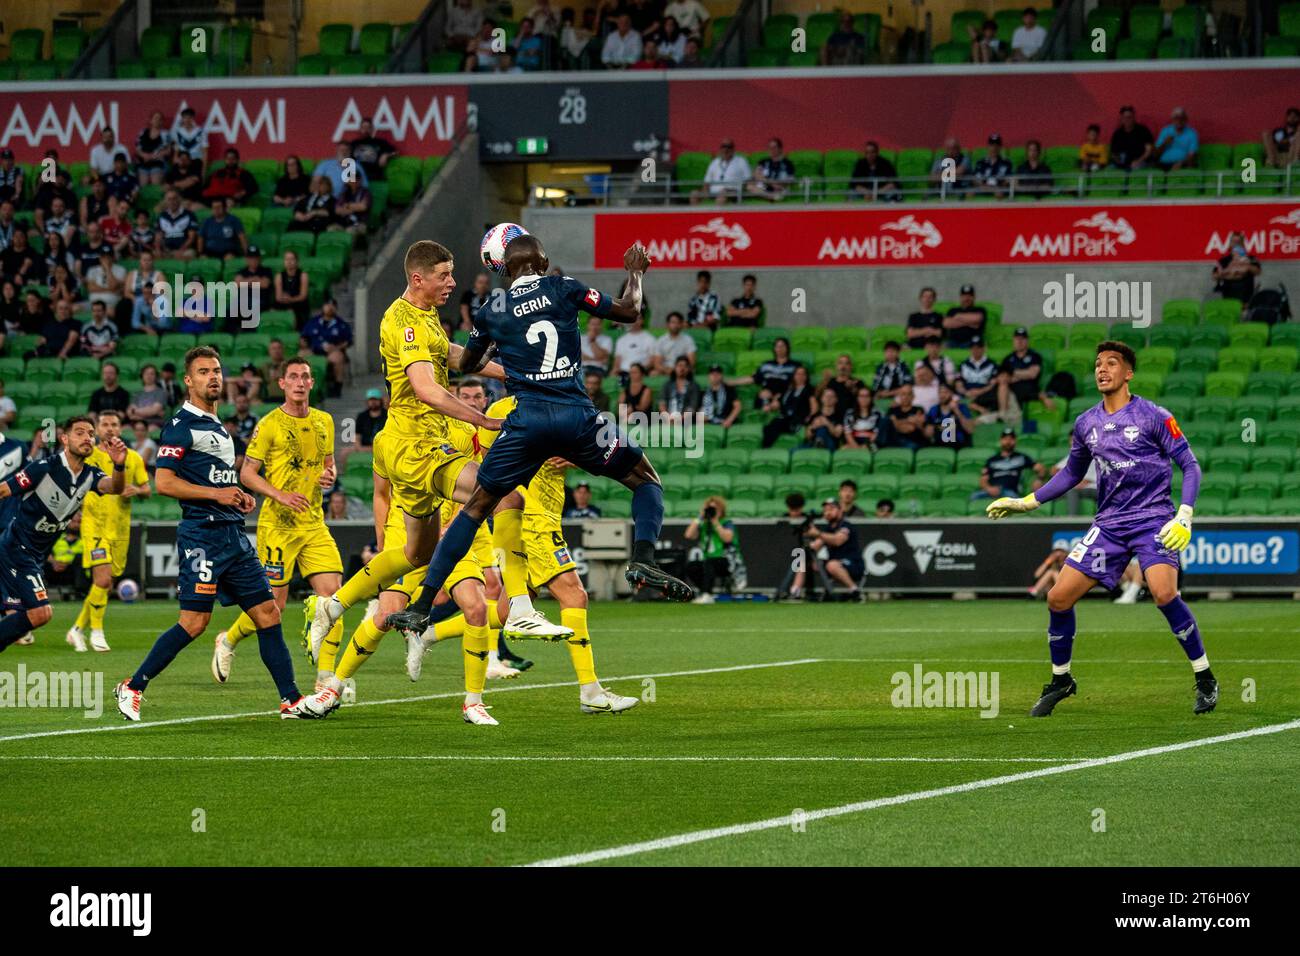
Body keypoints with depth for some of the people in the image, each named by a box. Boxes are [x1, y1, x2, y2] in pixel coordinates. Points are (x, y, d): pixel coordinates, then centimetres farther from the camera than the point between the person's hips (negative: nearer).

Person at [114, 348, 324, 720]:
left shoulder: (217, 426, 21)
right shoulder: (182, 424, -6)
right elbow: (164, 481, -14)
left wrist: (239, 497, 12)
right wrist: (217, 494, -16)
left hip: (232, 533, 9)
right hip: (202, 533, -9)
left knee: (267, 613, 3)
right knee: (194, 622, -11)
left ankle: (291, 700, 4)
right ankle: (132, 687, 1)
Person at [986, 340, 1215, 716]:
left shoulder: (1154, 416, -6)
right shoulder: (1086, 424, 9)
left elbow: (1190, 465, -3)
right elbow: (1071, 473, 24)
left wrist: (1184, 516, -15)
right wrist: (1025, 503, 19)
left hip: (1153, 519, -5)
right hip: (1109, 523, 5)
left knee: (1163, 592, -29)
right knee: (1058, 598, -3)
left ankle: (1205, 680, -12)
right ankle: (1060, 680, 19)